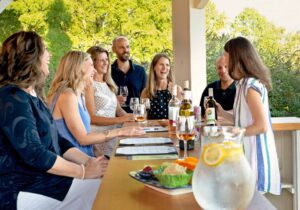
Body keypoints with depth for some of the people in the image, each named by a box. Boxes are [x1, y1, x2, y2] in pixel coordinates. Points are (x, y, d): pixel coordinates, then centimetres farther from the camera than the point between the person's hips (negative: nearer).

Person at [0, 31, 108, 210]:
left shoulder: (32, 96, 12)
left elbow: (57, 140, 10)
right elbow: (34, 153, -24)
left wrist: (88, 161, -4)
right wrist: (84, 171, -19)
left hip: (41, 177, 9)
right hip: (22, 190, -9)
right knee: (98, 186, -15)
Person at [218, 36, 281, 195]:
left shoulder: (250, 85, -19)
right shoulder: (244, 83, 8)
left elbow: (261, 126, -21)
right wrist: (222, 113, 14)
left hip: (256, 153, -9)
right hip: (248, 150, 9)